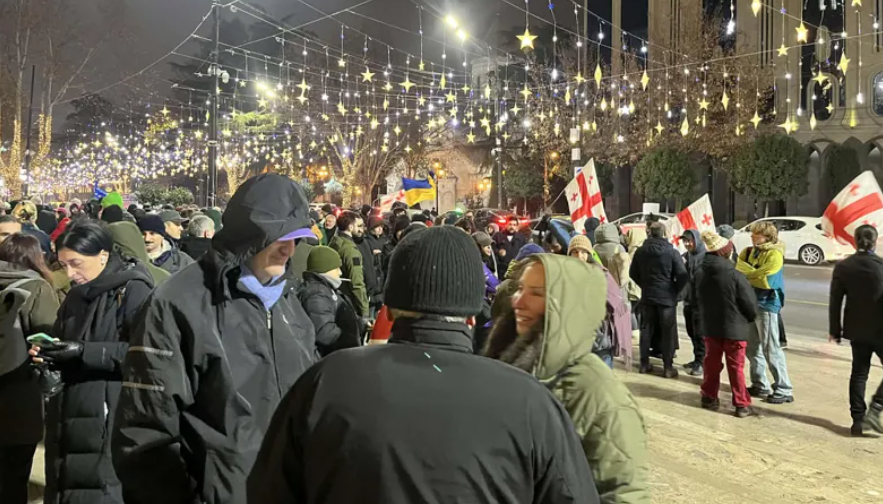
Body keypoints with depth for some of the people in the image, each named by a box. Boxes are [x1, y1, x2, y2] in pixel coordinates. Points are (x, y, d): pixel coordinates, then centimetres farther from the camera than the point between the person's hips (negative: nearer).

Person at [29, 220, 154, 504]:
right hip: (70, 416, 8)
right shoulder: (77, 295, 15)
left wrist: (84, 352, -20)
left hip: (111, 419, -8)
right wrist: (47, 353, 2)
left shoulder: (133, 290, -10)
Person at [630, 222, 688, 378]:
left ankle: (644, 363, 16)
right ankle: (668, 367, 5)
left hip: (647, 297, 4)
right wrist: (675, 290, 3)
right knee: (668, 332, 4)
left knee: (646, 330, 12)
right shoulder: (672, 252, -12)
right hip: (667, 297, -4)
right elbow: (682, 276, -12)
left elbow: (633, 273, 8)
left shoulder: (640, 251, 1)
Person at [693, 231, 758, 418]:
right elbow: (750, 303, -14)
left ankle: (709, 397, 25)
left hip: (709, 325, 5)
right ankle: (742, 404, 11)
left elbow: (694, 299, 9)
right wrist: (751, 317, 7)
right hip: (733, 327, -5)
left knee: (711, 362, 17)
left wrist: (698, 320, 20)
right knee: (736, 366, 4)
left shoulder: (699, 272, -2)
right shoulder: (734, 274, -21)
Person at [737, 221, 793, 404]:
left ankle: (784, 390, 2)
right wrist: (755, 275, -14)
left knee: (771, 349, -5)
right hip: (751, 303, 8)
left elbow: (767, 281, -20)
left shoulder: (774, 254, -13)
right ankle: (760, 385, 24)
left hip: (766, 305, -8)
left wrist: (747, 275, -9)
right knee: (753, 347, 13)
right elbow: (739, 269, 3)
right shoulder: (750, 251, 10)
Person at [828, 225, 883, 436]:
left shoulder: (843, 267, -3)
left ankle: (858, 419, 12)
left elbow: (835, 301, -1)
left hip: (856, 329, 4)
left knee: (859, 373, 13)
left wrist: (835, 330, 7)